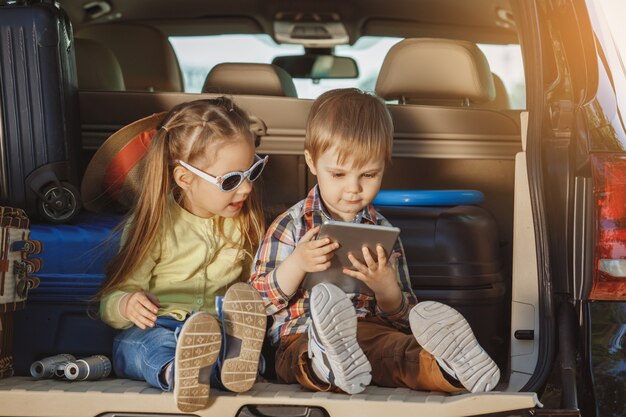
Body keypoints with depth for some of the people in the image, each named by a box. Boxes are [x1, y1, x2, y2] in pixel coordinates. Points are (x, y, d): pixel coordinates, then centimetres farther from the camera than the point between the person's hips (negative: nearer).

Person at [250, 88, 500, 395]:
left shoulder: (382, 232, 17)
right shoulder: (291, 226, 11)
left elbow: (402, 316, 17)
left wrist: (387, 290, -8)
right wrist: (296, 264, -11)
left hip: (372, 333, 2)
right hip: (303, 338, -2)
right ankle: (328, 366, -72)